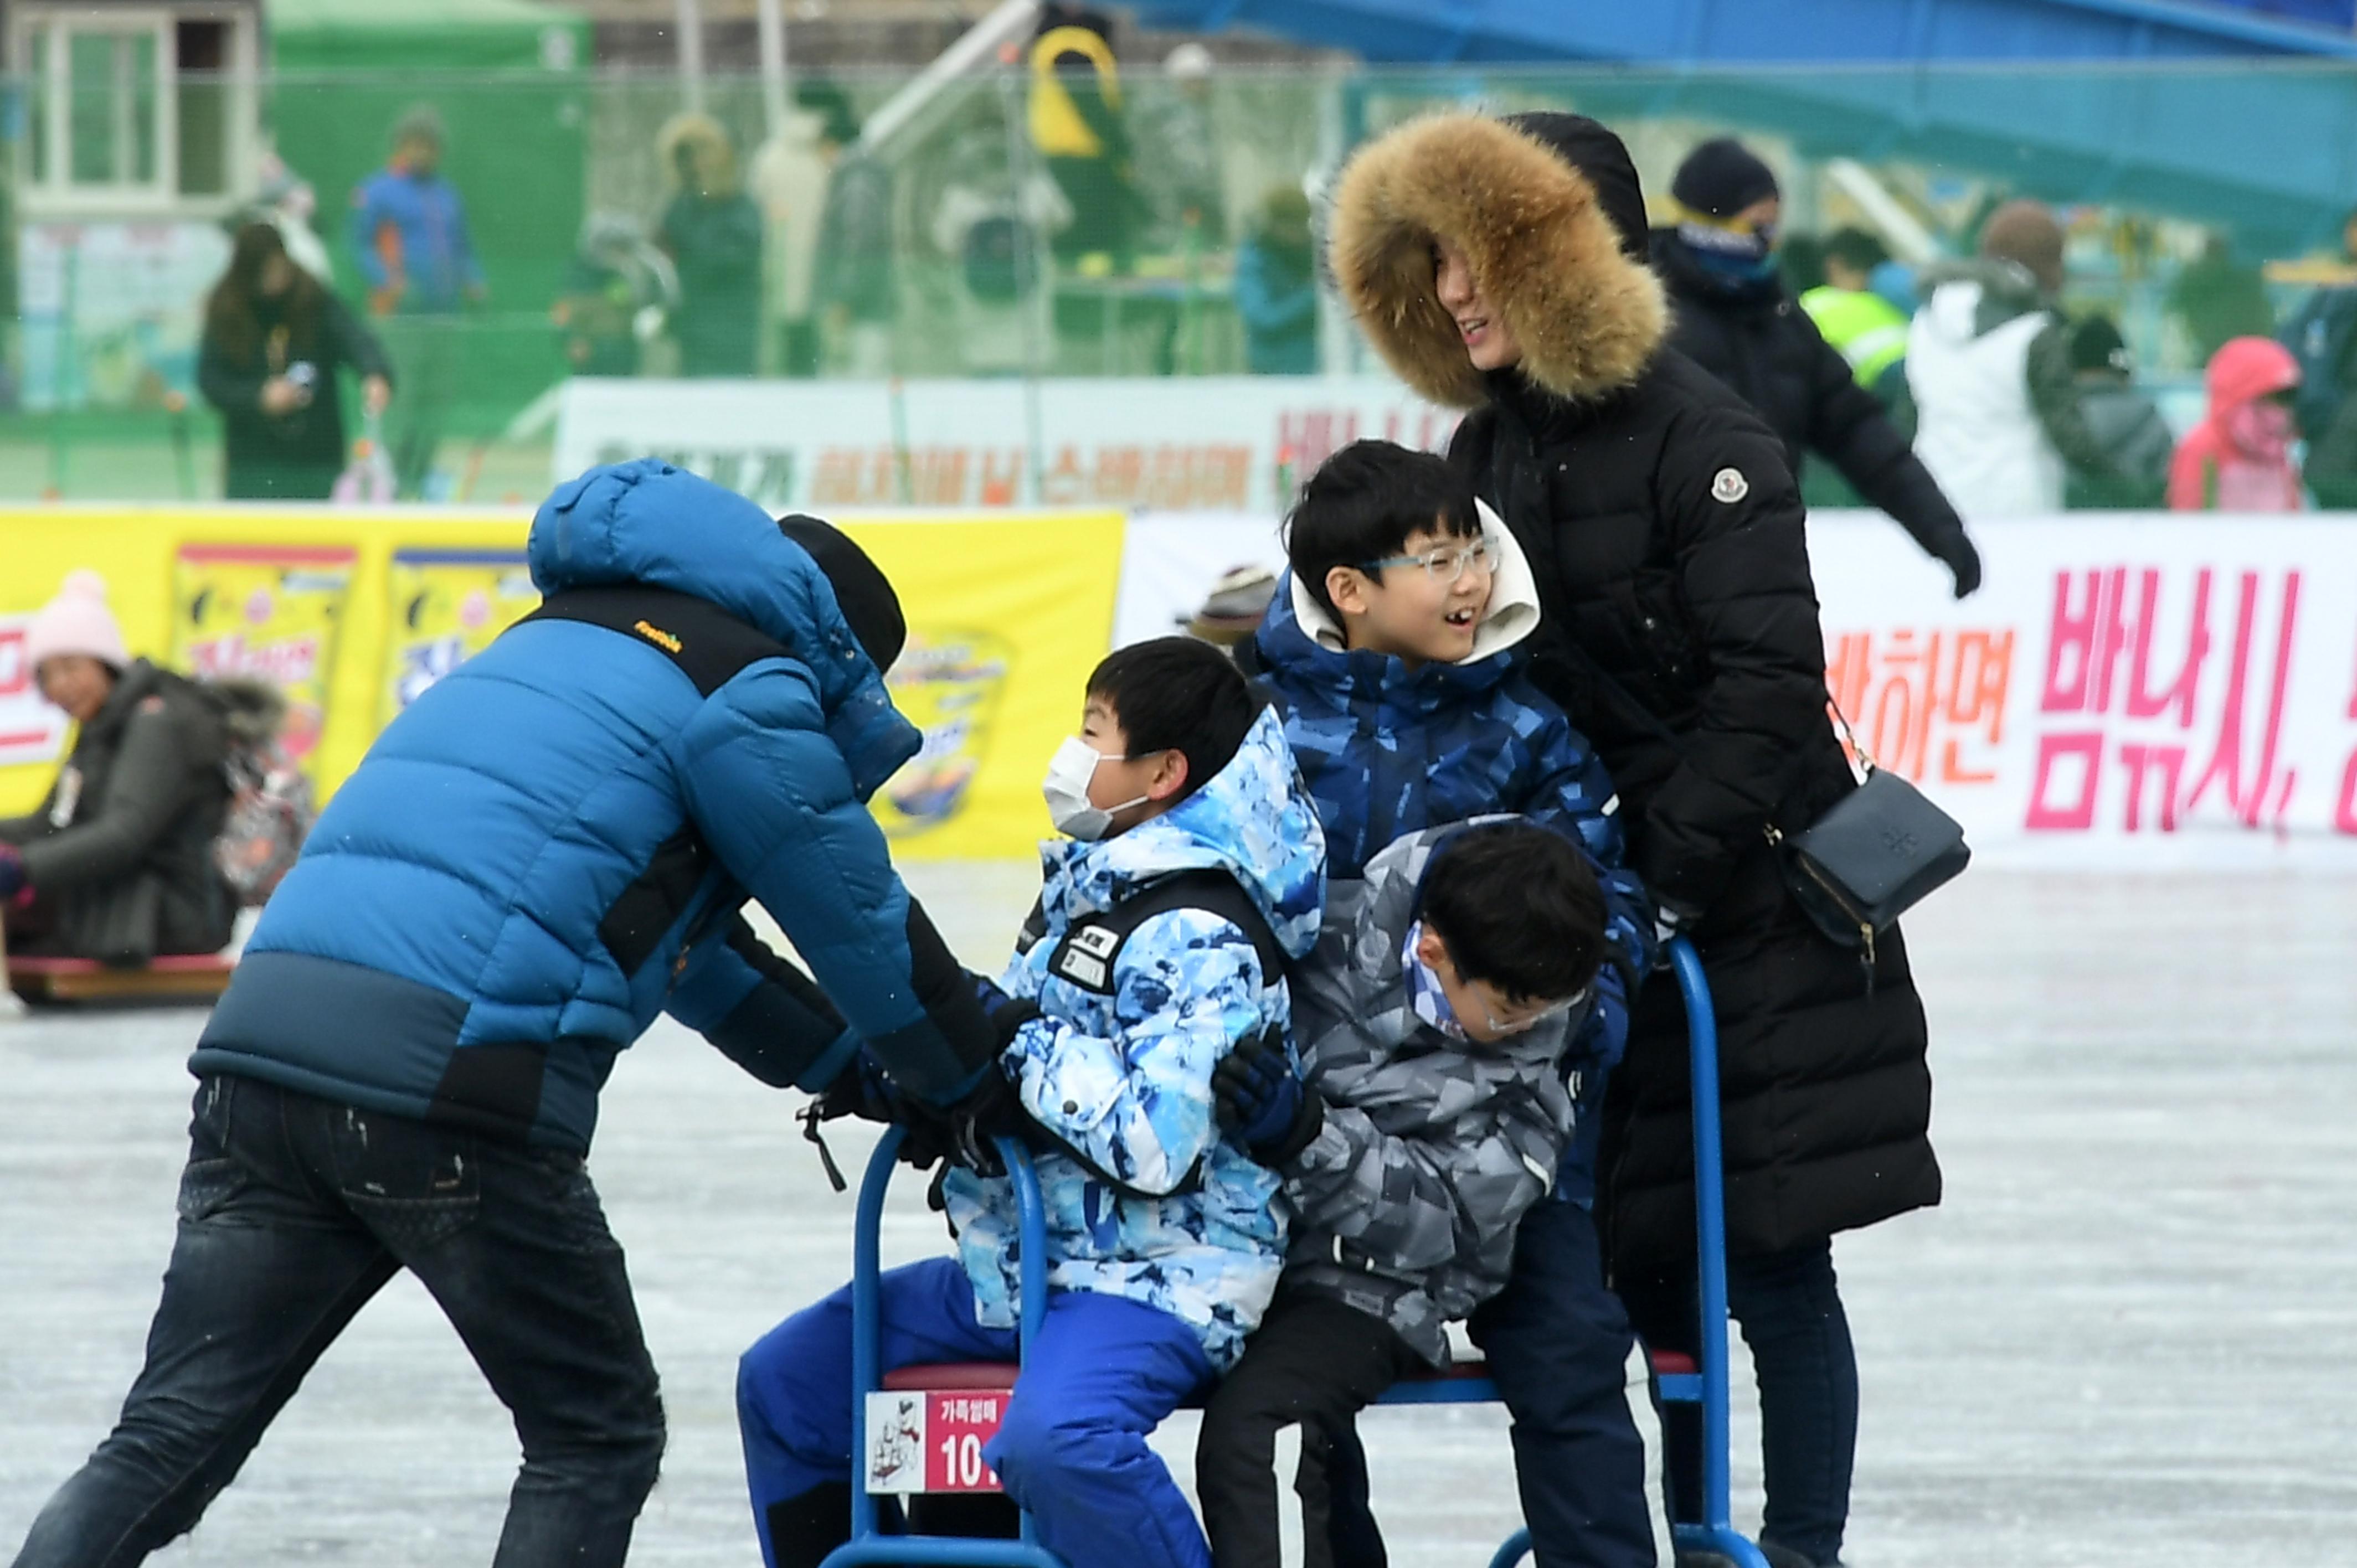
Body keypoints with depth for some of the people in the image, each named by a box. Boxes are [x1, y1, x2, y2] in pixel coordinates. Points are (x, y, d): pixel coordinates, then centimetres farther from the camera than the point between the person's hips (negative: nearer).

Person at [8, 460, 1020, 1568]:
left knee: (170, 1439, 7)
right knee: (599, 1439, 11)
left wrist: (845, 1061, 45)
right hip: (453, 1090, -7)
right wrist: (974, 1089, 29)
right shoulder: (755, 695, 5)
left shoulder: (559, 645, 31)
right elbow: (862, 925, 13)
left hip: (263, 1029, 7)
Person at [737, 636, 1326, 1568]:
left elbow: (1157, 1139, -30)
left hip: (1161, 1280, -10)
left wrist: (1026, 1045, -20)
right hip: (1022, 1267, 11)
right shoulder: (1089, 889, 12)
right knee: (786, 1379, 14)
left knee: (1054, 1438, -39)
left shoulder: (1202, 937, -19)